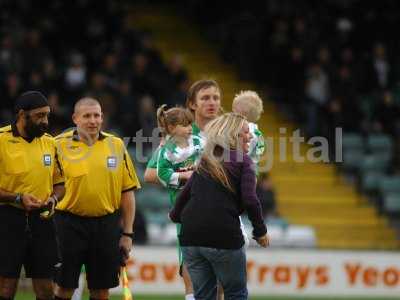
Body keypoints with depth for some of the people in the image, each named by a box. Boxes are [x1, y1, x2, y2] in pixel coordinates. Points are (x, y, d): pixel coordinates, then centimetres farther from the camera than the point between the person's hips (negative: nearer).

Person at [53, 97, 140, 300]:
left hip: (107, 223, 2)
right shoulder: (60, 145, -2)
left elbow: (127, 192, 8)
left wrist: (127, 233, 5)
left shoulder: (116, 145, 6)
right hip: (70, 222, -2)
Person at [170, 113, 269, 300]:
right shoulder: (243, 160, 1)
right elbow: (249, 200, -10)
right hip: (224, 236, -5)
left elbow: (185, 194, 22)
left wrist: (176, 215, 42)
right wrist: (260, 231, 2)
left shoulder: (205, 162, 17)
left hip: (190, 236, 5)